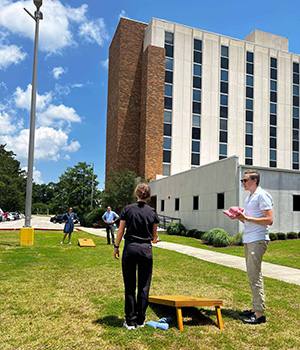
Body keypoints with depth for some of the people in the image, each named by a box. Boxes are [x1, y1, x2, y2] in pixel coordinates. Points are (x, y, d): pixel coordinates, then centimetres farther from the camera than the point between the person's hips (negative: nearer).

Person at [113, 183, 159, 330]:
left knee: (130, 286, 8)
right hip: (146, 250, 1)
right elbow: (154, 236, 7)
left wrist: (116, 247, 11)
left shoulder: (127, 210, -3)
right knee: (144, 286, 9)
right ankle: (140, 320, 17)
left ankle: (130, 321, 14)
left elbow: (120, 231, 0)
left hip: (130, 248, 0)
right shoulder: (152, 212, 0)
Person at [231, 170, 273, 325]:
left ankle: (259, 313, -1)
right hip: (248, 240, 10)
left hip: (257, 240, -10)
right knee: (252, 275, 13)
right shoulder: (249, 197, 18)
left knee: (254, 275, -8)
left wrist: (247, 218, -20)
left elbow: (269, 220, -17)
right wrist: (238, 217, 7)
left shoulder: (262, 196, -10)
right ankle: (255, 308, 23)